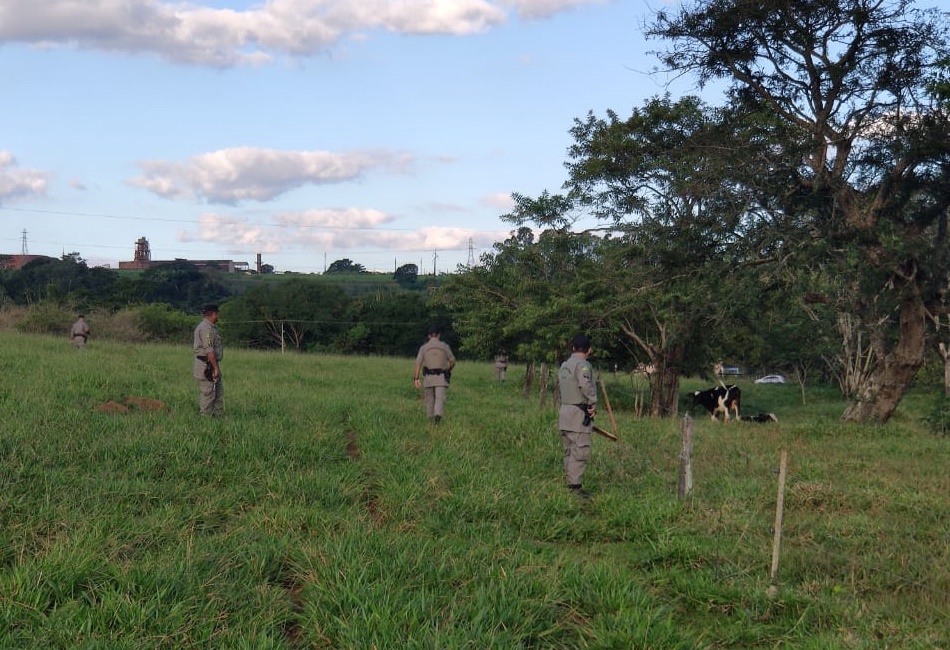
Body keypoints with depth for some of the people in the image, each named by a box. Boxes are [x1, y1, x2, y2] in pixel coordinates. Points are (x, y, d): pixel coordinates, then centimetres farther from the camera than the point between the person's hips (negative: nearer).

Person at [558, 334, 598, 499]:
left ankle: (568, 482, 19)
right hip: (578, 414, -9)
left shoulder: (564, 366, 16)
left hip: (564, 411, 9)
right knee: (581, 451, -9)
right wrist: (593, 404, -16)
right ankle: (574, 485, -12)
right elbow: (586, 385, -27)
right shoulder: (583, 365, -12)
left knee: (569, 451, 14)